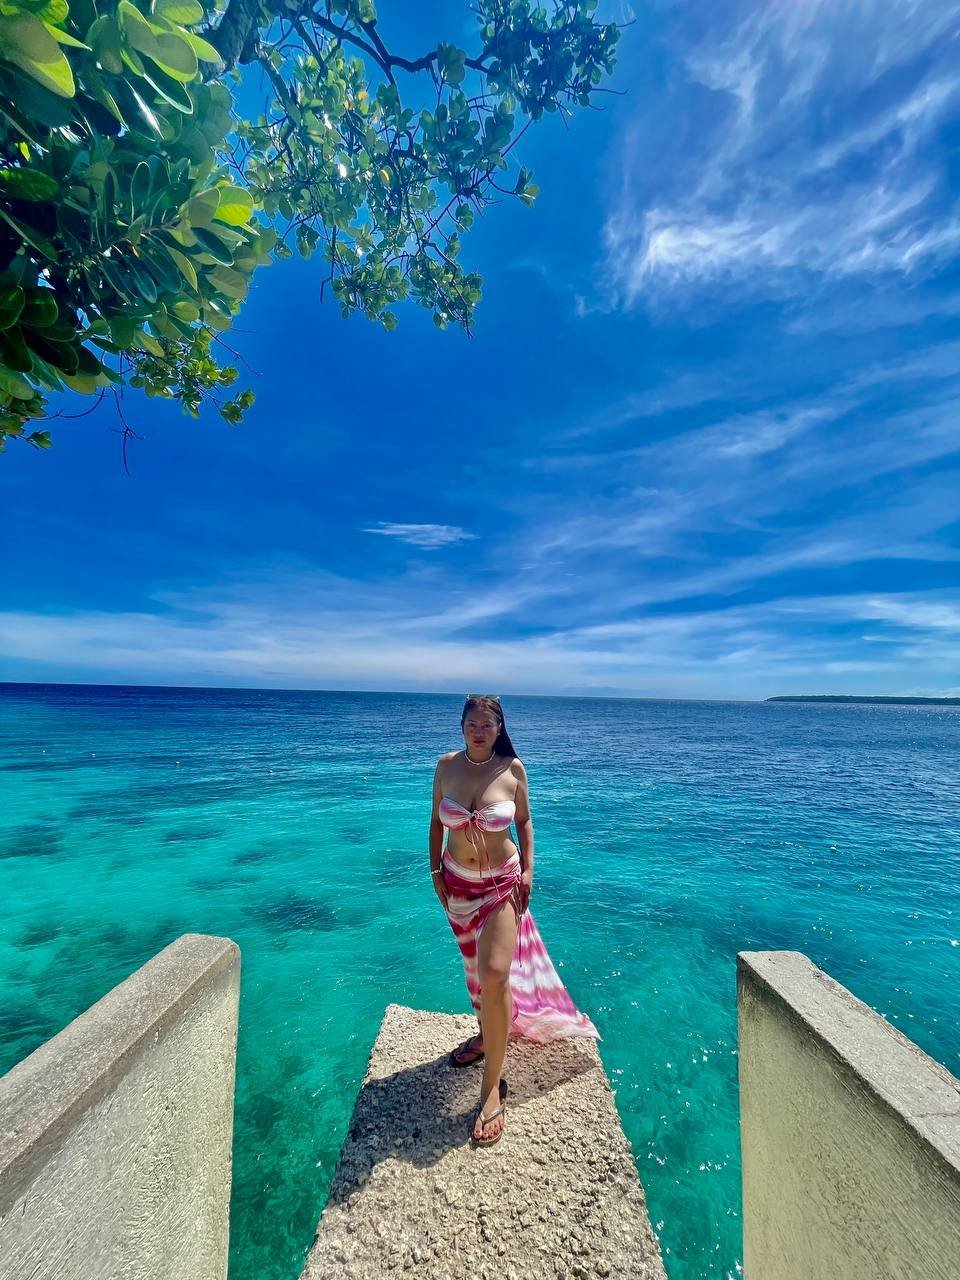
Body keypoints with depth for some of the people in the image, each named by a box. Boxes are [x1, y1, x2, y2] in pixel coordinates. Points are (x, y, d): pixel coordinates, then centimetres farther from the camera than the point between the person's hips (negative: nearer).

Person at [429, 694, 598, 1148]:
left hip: (502, 881, -3)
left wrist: (528, 871, -4)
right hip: (457, 881, 3)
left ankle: (492, 1086, 10)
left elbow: (524, 821, 0)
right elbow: (436, 821, 2)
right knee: (474, 965, 22)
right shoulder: (447, 765, -10)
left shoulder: (513, 769, -15)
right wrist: (435, 870, 0)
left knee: (495, 973, -10)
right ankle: (486, 1033, 50)